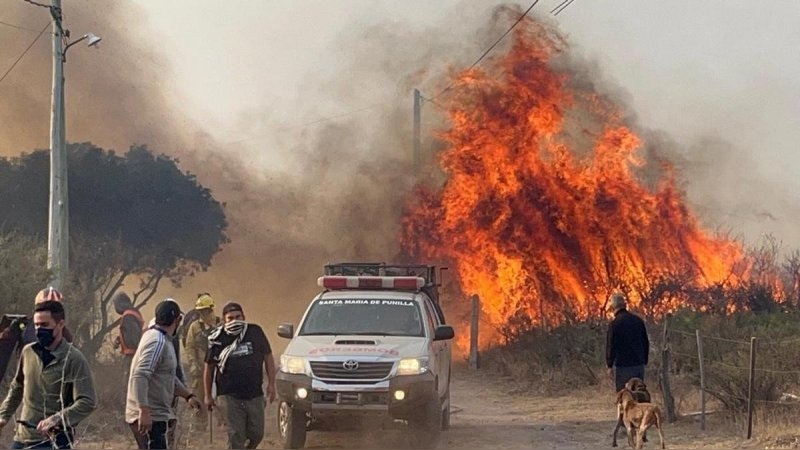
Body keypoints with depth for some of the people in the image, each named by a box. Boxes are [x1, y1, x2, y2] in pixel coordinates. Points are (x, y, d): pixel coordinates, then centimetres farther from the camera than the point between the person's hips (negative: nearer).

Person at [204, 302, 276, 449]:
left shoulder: (255, 332, 2)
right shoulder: (218, 339, -2)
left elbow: (268, 357, 10)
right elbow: (209, 368, 7)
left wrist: (271, 384, 4)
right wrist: (208, 396, 8)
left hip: (255, 394, 2)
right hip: (230, 397, -2)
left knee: (256, 434, 5)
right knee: (235, 436, -5)